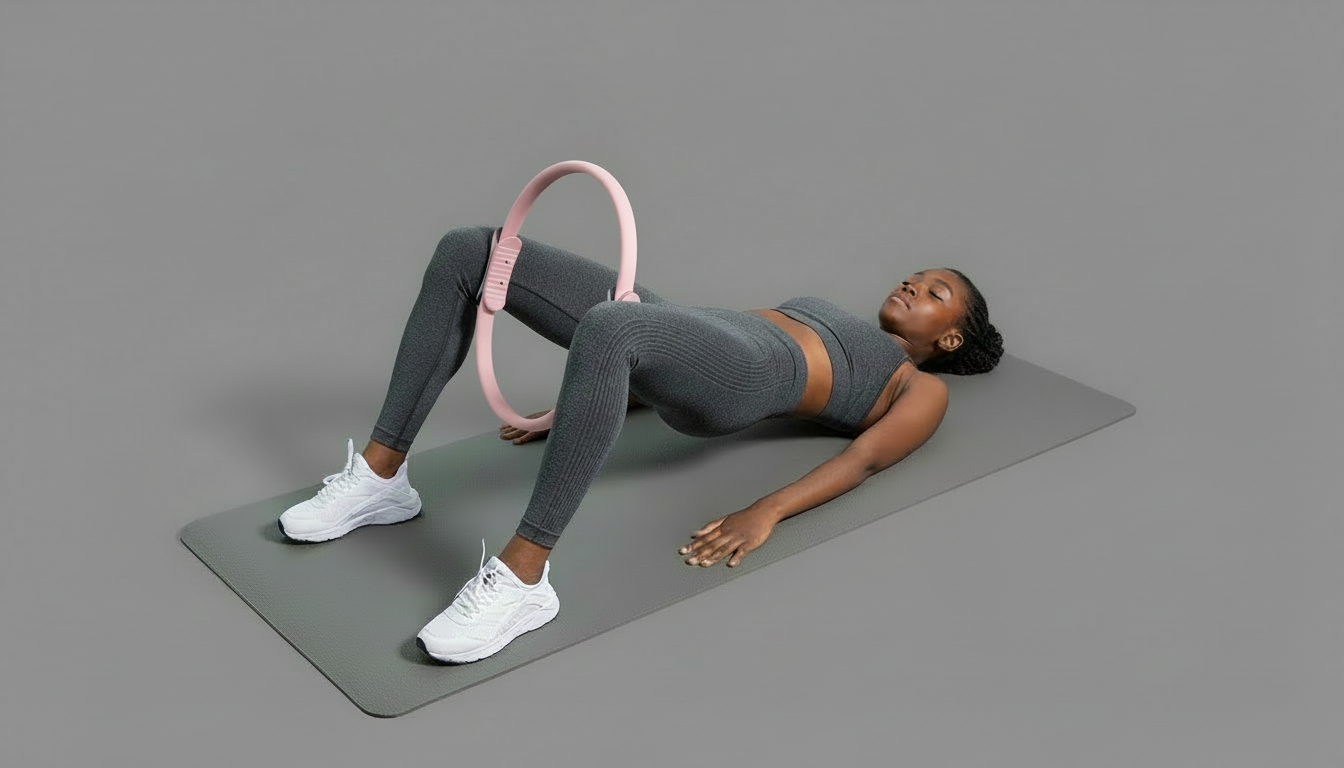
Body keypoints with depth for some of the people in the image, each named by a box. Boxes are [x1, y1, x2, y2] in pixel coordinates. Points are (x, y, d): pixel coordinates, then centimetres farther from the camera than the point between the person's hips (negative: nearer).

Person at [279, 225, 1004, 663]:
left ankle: (521, 580, -40)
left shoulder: (922, 389, 21)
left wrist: (766, 513, -20)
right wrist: (581, 405, 21)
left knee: (606, 330, -44)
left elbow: (863, 457, 0)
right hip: (684, 330, 7)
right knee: (468, 252, -10)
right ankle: (381, 476, -9)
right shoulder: (825, 318, 41)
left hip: (744, 369, -7)